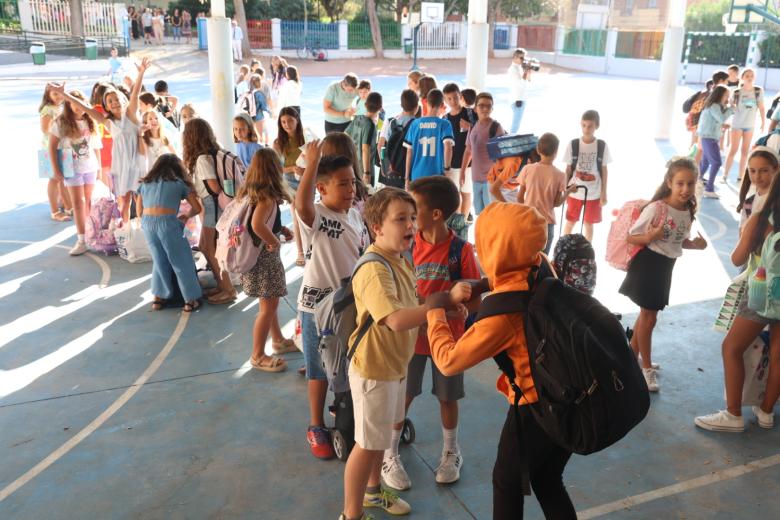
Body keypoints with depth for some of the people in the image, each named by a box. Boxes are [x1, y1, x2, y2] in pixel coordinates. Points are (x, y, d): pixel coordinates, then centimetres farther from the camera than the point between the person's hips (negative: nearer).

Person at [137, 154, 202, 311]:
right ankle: (190, 299, 12)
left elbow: (140, 211, 24)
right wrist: (186, 216, 36)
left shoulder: (145, 183, 24)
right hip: (167, 222, -3)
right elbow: (197, 208, 18)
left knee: (159, 260, 21)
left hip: (147, 223, 4)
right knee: (182, 261, 9)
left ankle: (158, 297, 24)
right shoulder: (179, 183, 16)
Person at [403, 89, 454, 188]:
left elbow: (409, 152, 4)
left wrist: (407, 178, 9)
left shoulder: (415, 124, 4)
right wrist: (447, 168, -6)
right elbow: (448, 147, -20)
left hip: (417, 176, 3)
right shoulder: (444, 124, -4)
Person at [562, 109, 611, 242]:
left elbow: (604, 170, 0)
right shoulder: (572, 145, -8)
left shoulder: (602, 146, -7)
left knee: (589, 224, 12)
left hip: (594, 193, 0)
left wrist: (604, 193, -1)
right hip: (574, 192, 0)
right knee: (570, 222, 12)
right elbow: (568, 169, -1)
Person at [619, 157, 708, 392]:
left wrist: (695, 244, -7)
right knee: (648, 317, 3)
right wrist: (650, 237, -34)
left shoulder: (689, 211, 0)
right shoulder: (656, 208, -21)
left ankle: (632, 356, 36)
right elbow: (631, 237, -16)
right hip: (648, 264, -7)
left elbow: (680, 240, 13)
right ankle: (647, 368, 18)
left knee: (646, 314, 18)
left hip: (667, 266, 7)